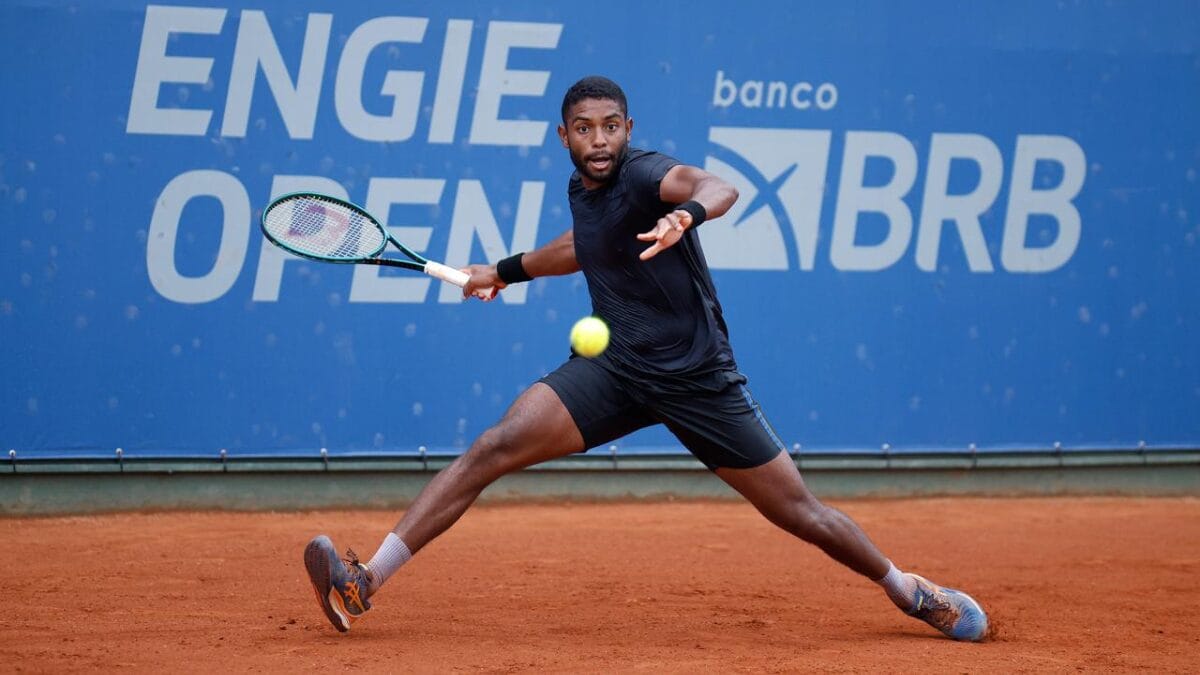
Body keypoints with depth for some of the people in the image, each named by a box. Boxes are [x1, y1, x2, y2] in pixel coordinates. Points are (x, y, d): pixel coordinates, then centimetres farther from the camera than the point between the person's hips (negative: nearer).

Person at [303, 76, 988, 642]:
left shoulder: (644, 175, -16)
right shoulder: (581, 191, 6)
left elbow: (720, 187, -39)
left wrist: (689, 213, -62)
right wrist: (507, 271, 37)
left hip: (699, 379, -5)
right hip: (615, 366, 5)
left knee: (800, 512, 0)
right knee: (494, 448, -15)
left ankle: (910, 590, 26)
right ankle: (366, 582, -18)